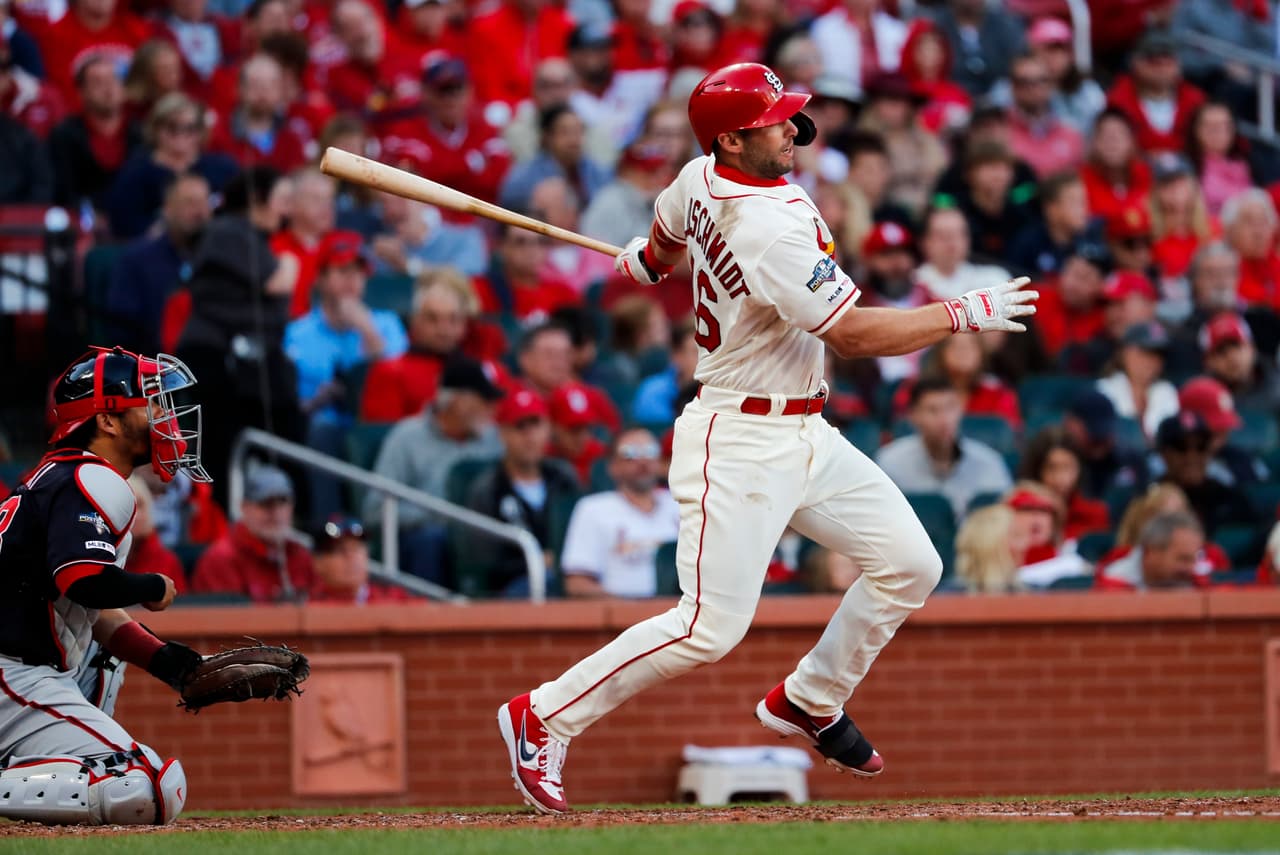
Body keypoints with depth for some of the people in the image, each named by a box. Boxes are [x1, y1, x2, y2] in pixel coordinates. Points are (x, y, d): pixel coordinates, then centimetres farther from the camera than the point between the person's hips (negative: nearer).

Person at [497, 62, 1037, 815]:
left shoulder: (702, 180, 2)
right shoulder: (769, 229, -26)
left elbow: (665, 238, 25)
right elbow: (854, 334, -25)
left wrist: (651, 260, 48)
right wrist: (964, 315, -19)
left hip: (806, 437, 10)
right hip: (740, 446, -10)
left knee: (910, 565, 6)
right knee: (709, 628, -12)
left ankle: (810, 701, 24)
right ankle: (543, 718, 1)